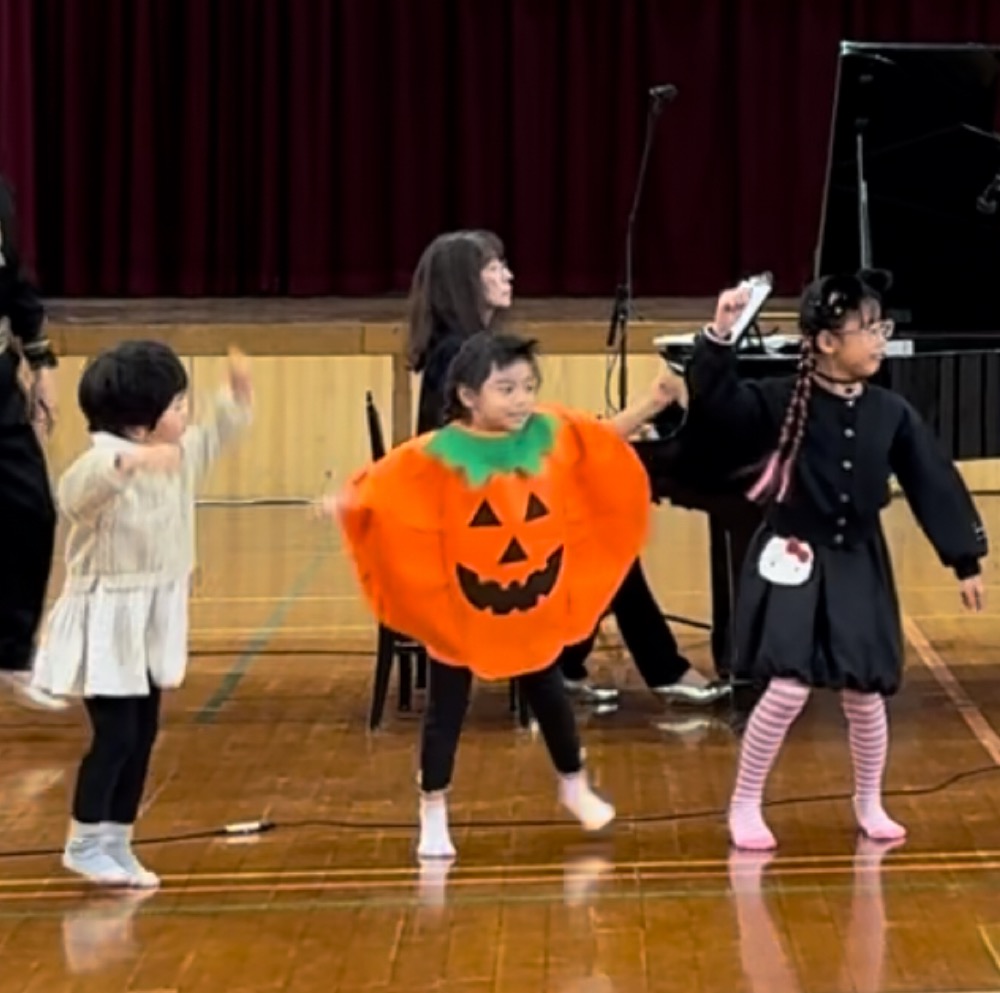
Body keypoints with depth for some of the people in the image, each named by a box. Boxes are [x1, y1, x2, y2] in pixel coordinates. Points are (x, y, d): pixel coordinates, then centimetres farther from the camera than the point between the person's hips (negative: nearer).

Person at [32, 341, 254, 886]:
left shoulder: (178, 456, 5)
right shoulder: (104, 461, -22)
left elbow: (215, 437, 23)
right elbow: (73, 493, -43)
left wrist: (236, 395, 5)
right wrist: (128, 461, -58)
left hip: (152, 619, 9)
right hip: (107, 621, -9)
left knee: (143, 735, 11)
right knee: (116, 734, -7)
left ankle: (116, 844, 21)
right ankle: (85, 844, 8)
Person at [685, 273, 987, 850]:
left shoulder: (892, 413, -2)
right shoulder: (783, 401, -11)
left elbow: (935, 484, 3)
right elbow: (716, 404, -20)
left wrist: (966, 560, 5)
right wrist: (721, 337, -34)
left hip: (859, 566, 3)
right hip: (794, 561, -3)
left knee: (865, 694, 7)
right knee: (789, 689, -11)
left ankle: (870, 802, 30)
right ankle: (745, 805, 8)